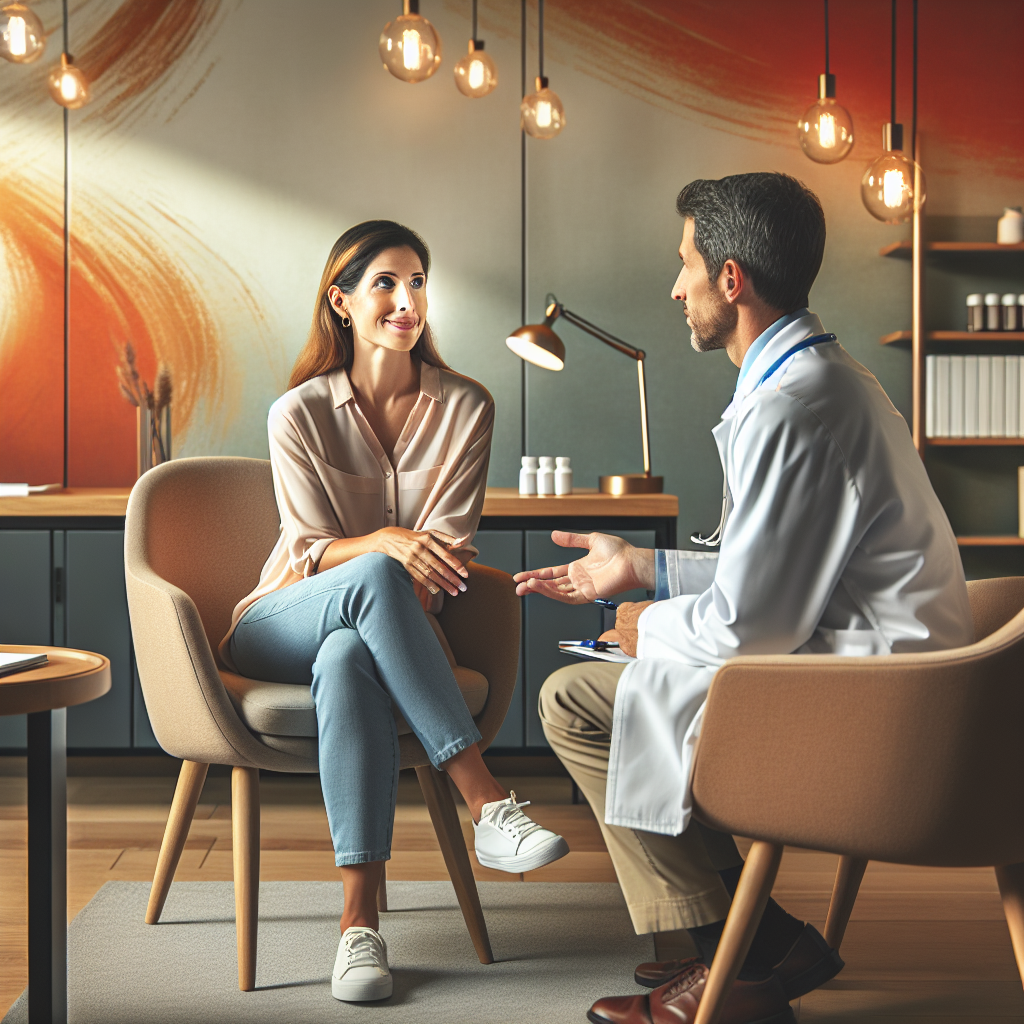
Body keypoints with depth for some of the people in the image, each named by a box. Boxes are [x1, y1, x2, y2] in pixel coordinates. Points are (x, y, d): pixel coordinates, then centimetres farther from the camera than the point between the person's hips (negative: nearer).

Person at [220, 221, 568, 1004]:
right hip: (281, 630, -1)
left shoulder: (464, 407, 2)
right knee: (375, 578, -37)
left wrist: (404, 610, -23)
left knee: (349, 658, -39)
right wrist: (384, 544, -30)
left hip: (375, 629, 1)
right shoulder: (300, 413, -3)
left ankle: (361, 918, -43)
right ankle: (488, 805, -42)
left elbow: (447, 545, -3)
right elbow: (311, 552, -8)